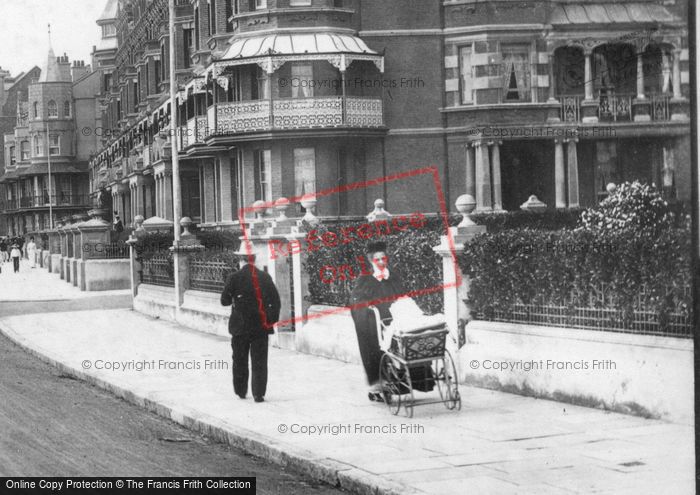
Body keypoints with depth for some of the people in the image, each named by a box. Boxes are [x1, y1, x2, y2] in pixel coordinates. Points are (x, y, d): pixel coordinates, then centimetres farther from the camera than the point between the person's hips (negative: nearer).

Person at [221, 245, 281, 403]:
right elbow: (275, 300, -1)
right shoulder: (265, 277, -1)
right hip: (261, 326, 1)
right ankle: (259, 394, -3)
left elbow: (224, 301, -5)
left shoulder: (235, 278, -9)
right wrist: (272, 319, 8)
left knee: (240, 360, 15)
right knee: (259, 361, 3)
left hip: (240, 326, -1)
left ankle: (241, 391, 23)